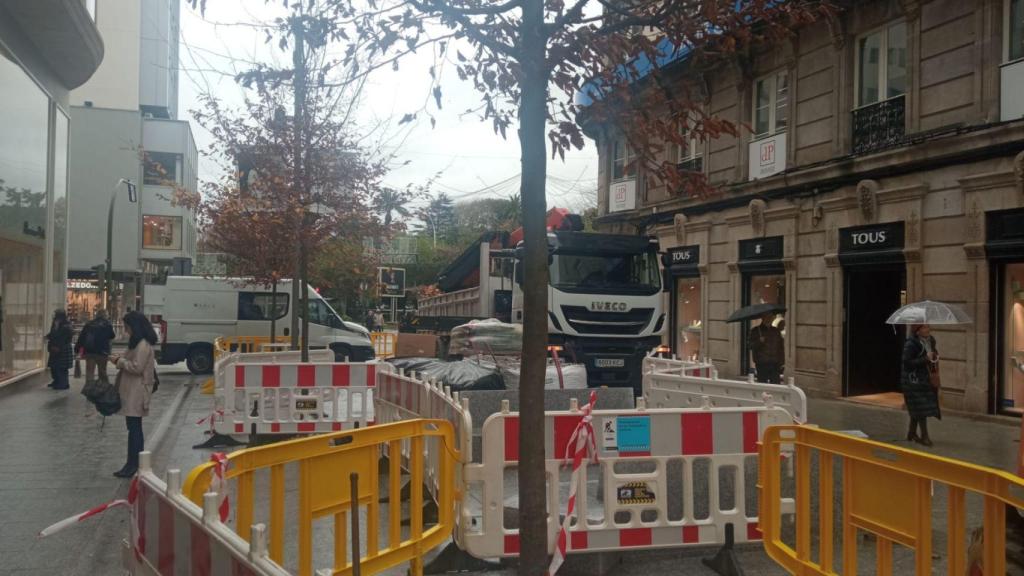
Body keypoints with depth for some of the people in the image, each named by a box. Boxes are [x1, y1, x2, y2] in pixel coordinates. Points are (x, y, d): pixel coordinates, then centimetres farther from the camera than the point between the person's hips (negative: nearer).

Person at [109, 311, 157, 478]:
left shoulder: (143, 345, -16)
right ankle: (135, 463, 20)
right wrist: (121, 359, 7)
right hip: (132, 392, 10)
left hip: (136, 393, -10)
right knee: (134, 428, 13)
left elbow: (137, 367, -20)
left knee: (134, 428, -7)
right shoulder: (138, 343, 16)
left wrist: (119, 361, -10)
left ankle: (133, 465, -4)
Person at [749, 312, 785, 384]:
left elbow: (781, 347, 16)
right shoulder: (755, 331, 5)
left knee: (776, 384, -4)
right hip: (761, 364, -3)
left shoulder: (776, 331, 15)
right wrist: (759, 342, -20)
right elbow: (750, 345, -2)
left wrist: (782, 361, 8)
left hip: (775, 364, 3)